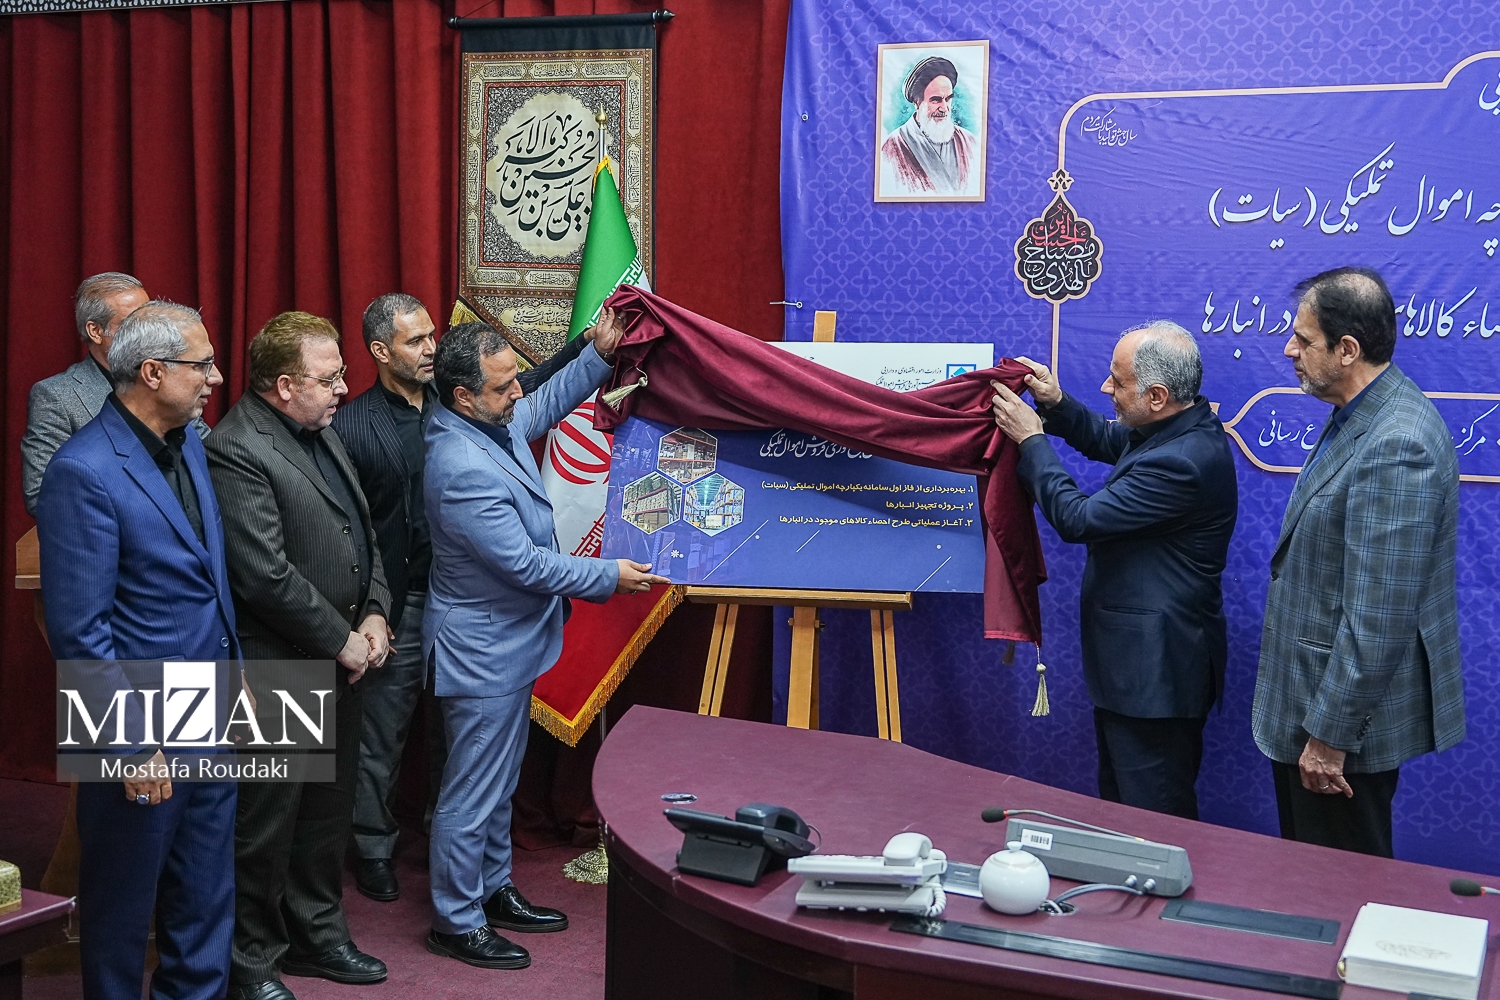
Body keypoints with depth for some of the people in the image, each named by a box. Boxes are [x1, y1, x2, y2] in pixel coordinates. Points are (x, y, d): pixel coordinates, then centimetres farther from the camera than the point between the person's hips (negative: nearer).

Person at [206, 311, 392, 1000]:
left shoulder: (320, 430, 9)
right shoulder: (237, 452, -21)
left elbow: (361, 531, 15)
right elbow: (267, 576, -24)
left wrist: (374, 614, 2)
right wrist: (342, 641, -15)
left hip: (339, 661, 9)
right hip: (277, 675, -9)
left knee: (329, 811, 21)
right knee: (266, 828, 6)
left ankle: (317, 932, 38)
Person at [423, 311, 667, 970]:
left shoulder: (495, 422, -2)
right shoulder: (462, 469, -30)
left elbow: (546, 406, 22)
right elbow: (525, 564, -26)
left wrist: (598, 355, 8)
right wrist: (609, 577, -14)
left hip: (509, 644, 10)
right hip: (481, 651, -10)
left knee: (498, 783, 22)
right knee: (473, 793, 4)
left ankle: (492, 891, 37)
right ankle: (456, 923, 18)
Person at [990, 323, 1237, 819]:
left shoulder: (1181, 461, -28)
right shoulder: (1178, 426, 3)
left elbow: (1079, 519, -23)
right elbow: (1107, 440, 21)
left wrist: (1031, 439, -12)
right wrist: (1056, 404, 2)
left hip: (1156, 669, -11)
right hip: (1139, 663, 11)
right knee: (1118, 803, 23)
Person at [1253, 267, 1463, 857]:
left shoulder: (1395, 448, -26)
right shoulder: (1362, 416, 7)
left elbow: (1377, 618, -27)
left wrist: (1330, 734, -21)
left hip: (1347, 712, -10)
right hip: (1311, 697, 10)